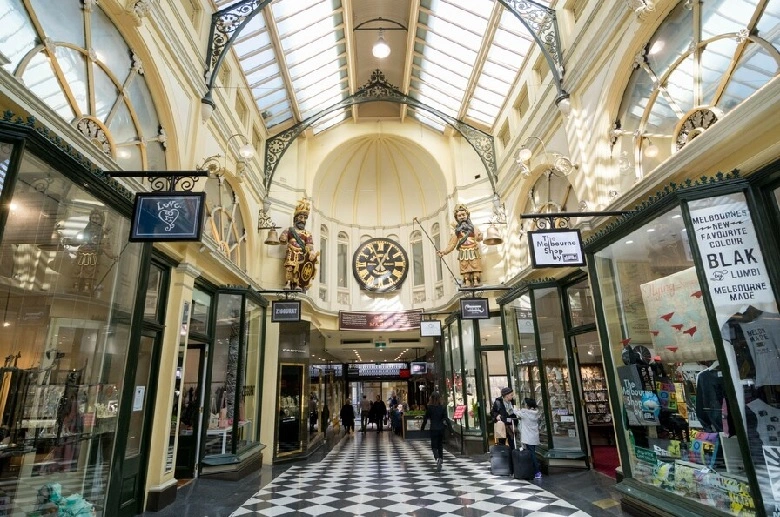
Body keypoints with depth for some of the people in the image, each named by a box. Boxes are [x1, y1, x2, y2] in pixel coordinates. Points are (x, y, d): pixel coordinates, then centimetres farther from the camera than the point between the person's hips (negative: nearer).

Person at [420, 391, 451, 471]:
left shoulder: (429, 408, -8)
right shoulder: (442, 408, -2)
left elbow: (425, 419, -4)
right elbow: (446, 419, -5)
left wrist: (422, 428, 6)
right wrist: (450, 426, -1)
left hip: (433, 429, -3)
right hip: (441, 429, 3)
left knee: (434, 446, 2)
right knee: (440, 445, 17)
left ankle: (438, 459, -23)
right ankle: (441, 459, 18)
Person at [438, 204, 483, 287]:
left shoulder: (472, 227, 6)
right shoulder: (457, 231, 12)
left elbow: (478, 238, -10)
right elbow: (452, 243, 8)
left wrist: (479, 237, -36)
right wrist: (444, 251, -5)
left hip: (473, 251, -2)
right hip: (463, 253, 2)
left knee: (475, 266, -7)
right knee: (465, 267, -4)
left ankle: (476, 281, -6)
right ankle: (467, 282, -4)